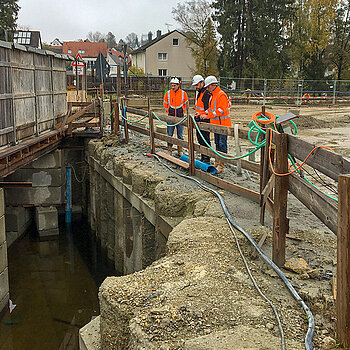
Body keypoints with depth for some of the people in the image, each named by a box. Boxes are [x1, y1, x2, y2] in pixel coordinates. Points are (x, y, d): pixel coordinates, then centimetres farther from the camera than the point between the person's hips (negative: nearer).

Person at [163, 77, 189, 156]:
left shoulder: (183, 93, -1)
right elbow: (165, 104, 14)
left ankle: (180, 150, 15)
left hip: (180, 117, 0)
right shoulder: (168, 93, 0)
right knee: (169, 134, 2)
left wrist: (182, 112, 8)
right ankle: (169, 149, 11)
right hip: (170, 117, 1)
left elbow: (186, 104, 12)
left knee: (180, 135, 6)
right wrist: (168, 112, 10)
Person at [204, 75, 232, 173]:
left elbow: (221, 110, -23)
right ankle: (217, 163, 22)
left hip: (223, 124, -10)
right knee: (217, 144, 14)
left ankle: (221, 166, -3)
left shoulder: (221, 95, -15)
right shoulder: (213, 95, 16)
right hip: (216, 124, 10)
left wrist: (208, 116, -24)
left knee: (222, 145, -6)